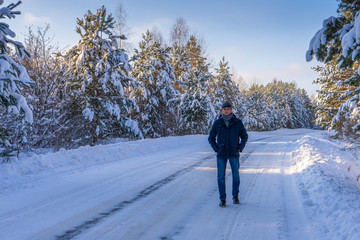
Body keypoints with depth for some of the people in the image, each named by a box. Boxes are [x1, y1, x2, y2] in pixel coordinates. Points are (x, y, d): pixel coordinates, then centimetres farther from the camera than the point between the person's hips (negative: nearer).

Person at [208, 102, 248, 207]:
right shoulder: (217, 123, 1)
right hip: (221, 155, 0)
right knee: (221, 177, -1)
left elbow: (244, 136, 9)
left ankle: (235, 196, 24)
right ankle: (222, 199, 9)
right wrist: (216, 149, -3)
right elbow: (211, 138, 10)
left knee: (236, 176, 2)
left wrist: (240, 148, -3)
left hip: (234, 154, 0)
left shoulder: (237, 122, 0)